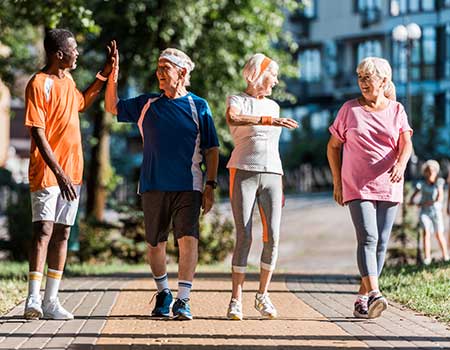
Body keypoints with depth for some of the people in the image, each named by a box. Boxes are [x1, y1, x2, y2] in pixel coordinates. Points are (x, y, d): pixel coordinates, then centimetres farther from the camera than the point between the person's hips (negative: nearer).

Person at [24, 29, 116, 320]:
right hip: (47, 172, -8)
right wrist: (58, 172, -24)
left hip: (71, 172, 8)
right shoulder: (39, 84, -12)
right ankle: (33, 300, -16)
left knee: (62, 232, 6)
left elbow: (82, 104, 35)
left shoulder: (68, 81, 13)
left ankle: (51, 300, 8)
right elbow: (38, 134, -18)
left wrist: (104, 75, 25)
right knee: (44, 230, -13)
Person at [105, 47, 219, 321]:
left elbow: (212, 149, 4)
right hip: (153, 185, 3)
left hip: (188, 186, -3)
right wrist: (113, 76, 4)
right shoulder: (146, 105, 11)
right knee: (156, 243, 8)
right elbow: (112, 107, 18)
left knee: (188, 239, -15)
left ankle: (183, 300, -13)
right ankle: (163, 294, 27)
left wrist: (210, 185, -3)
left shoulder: (198, 106, 4)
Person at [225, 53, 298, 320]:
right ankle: (236, 299, -5)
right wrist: (270, 121, -33)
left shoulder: (273, 106, 19)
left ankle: (263, 295, 7)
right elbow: (233, 119, -24)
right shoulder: (237, 100, 2)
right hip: (243, 173, -5)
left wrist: (280, 187, 19)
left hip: (271, 176, 5)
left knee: (273, 237, -6)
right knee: (244, 238, -11)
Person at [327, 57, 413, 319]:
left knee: (381, 243, 4)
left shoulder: (397, 110, 7)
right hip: (358, 187, -2)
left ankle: (362, 298, 13)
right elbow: (333, 146, 11)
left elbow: (406, 143, -6)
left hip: (388, 187, 2)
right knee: (368, 238, -18)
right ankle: (374, 293, -31)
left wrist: (401, 164, -28)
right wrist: (337, 182, 5)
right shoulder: (350, 109, 5)